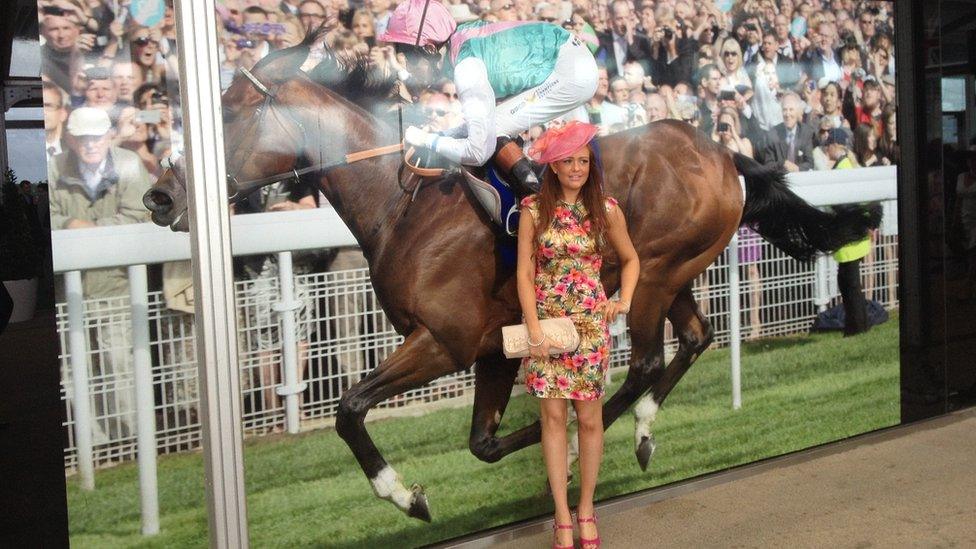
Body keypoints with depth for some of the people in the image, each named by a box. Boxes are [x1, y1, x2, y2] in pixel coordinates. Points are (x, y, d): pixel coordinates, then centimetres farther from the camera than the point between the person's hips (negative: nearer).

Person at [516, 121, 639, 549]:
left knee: (589, 418, 5)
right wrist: (534, 329, -12)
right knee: (553, 416, 3)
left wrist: (625, 300, -1)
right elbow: (524, 272, -5)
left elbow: (630, 260, 14)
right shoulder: (534, 209, -4)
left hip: (591, 323, 1)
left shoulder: (606, 209, 0)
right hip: (546, 322, -1)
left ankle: (586, 509, 22)